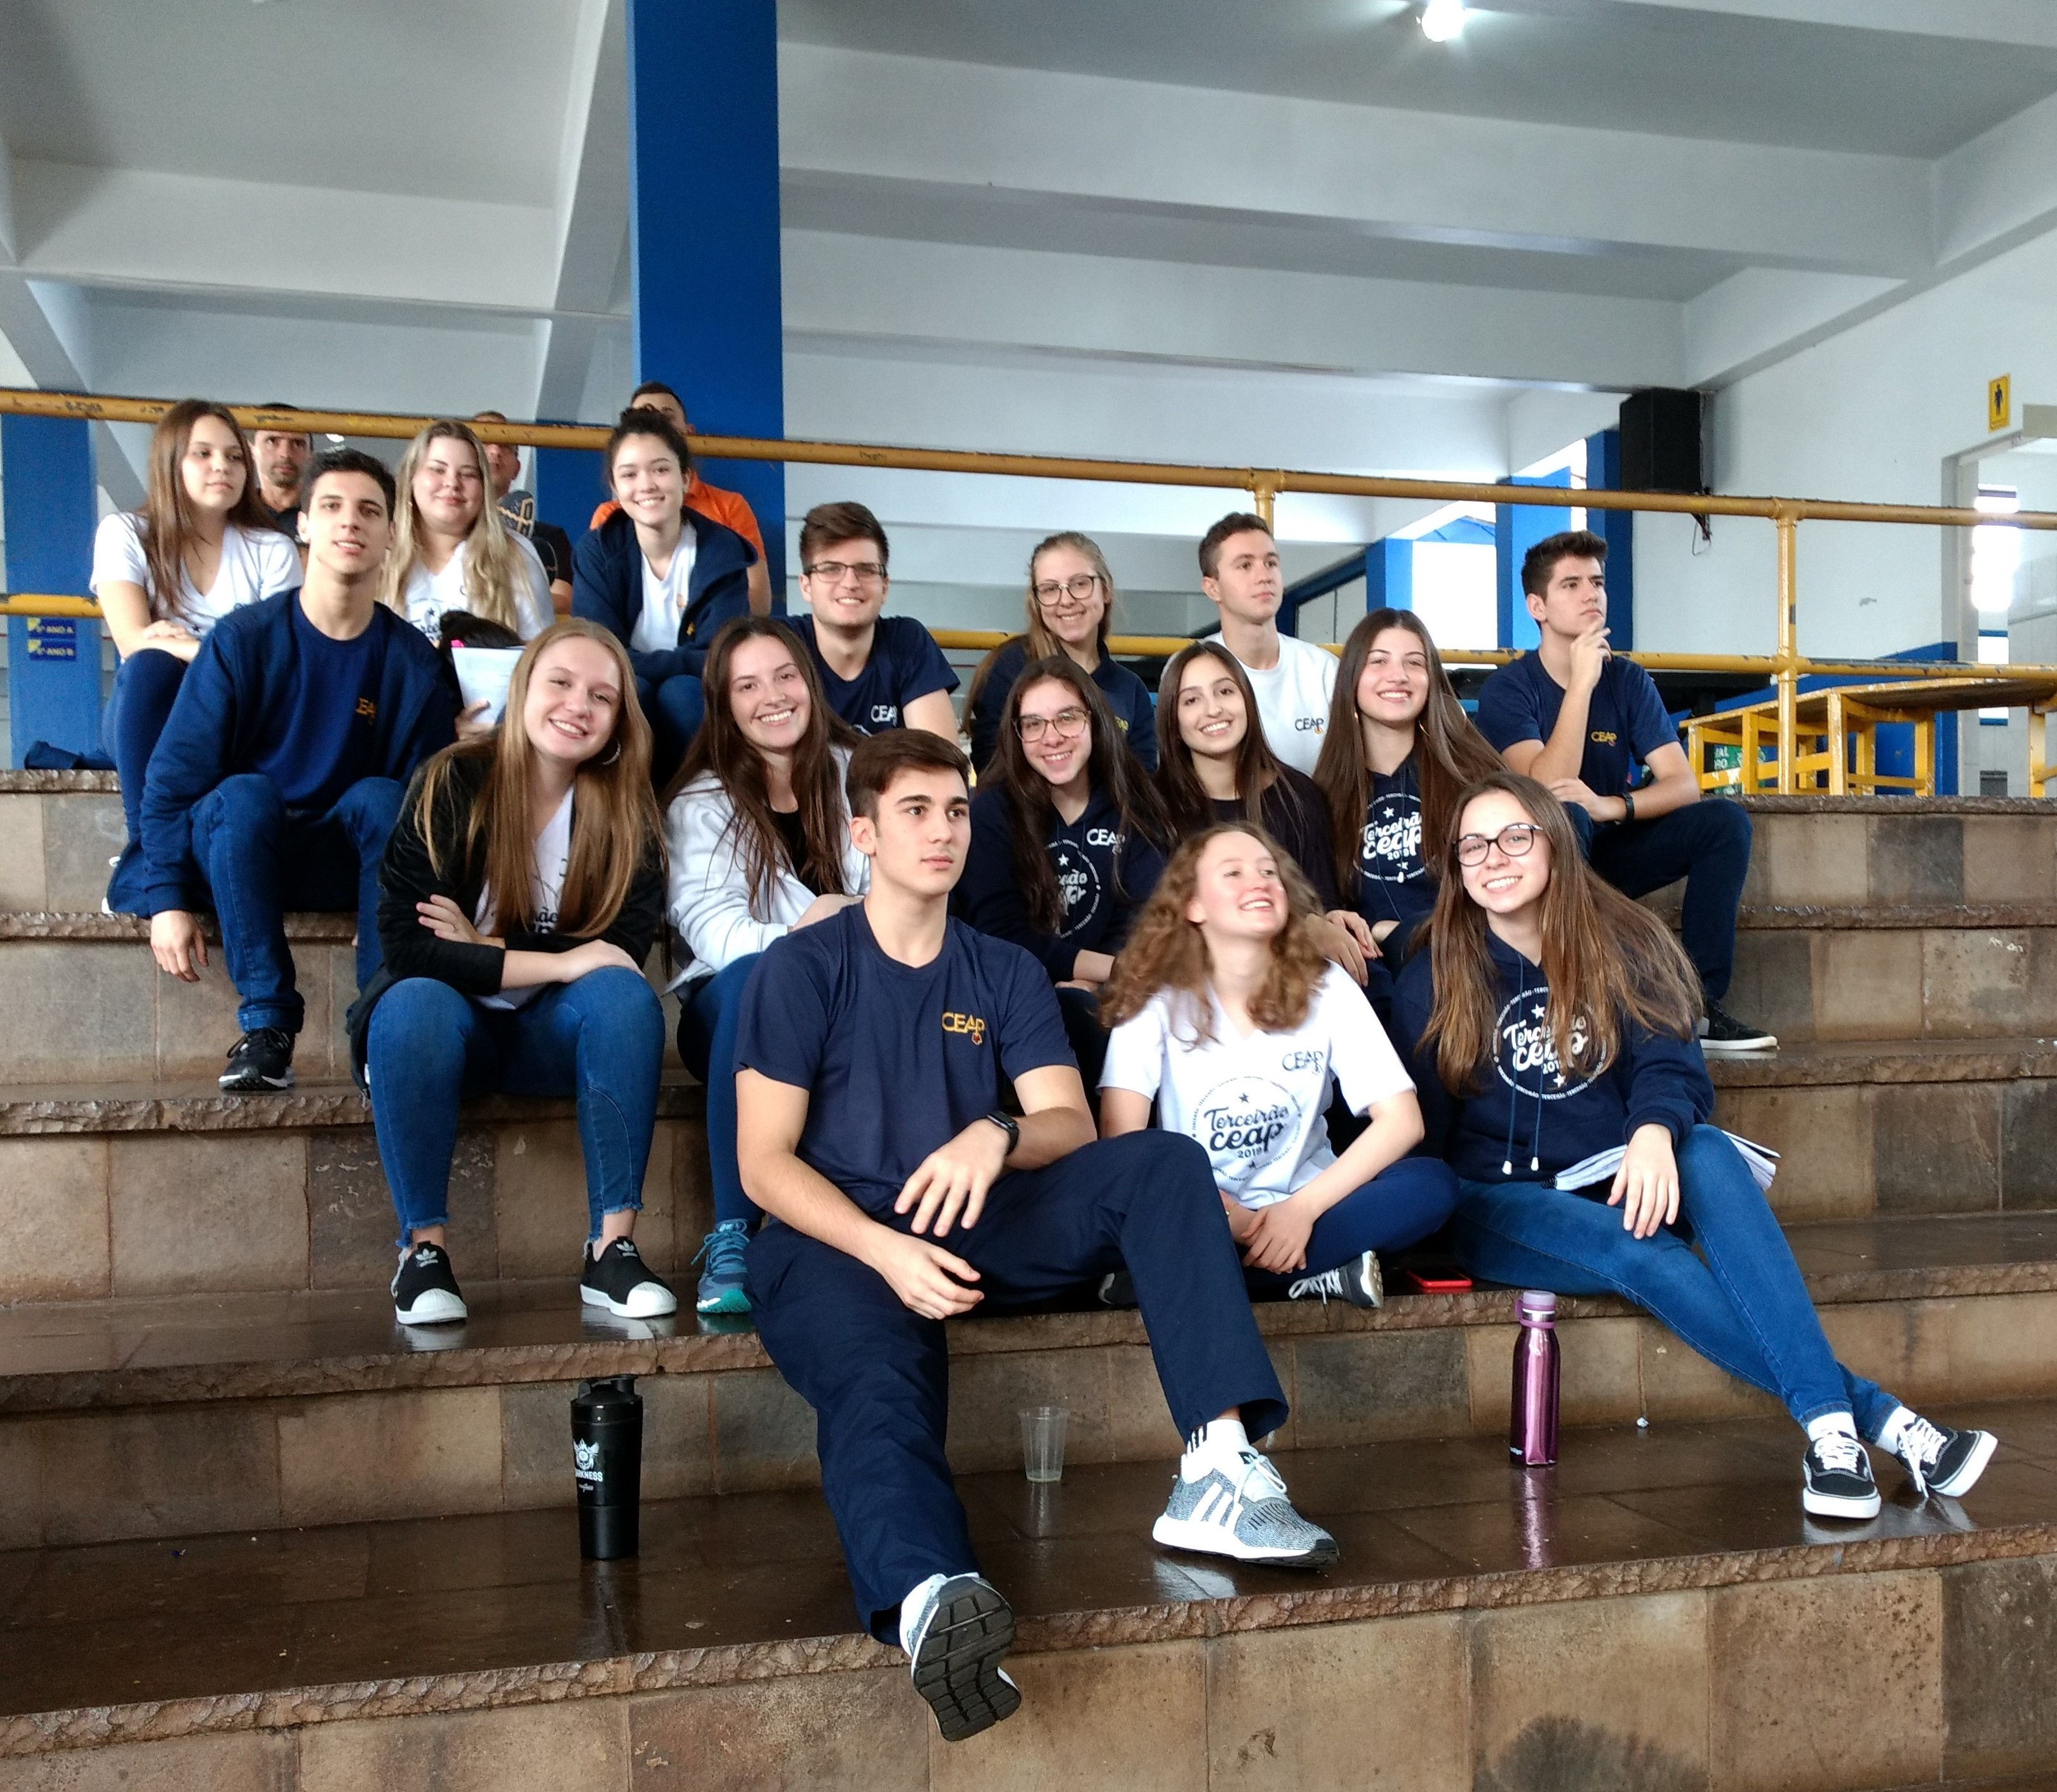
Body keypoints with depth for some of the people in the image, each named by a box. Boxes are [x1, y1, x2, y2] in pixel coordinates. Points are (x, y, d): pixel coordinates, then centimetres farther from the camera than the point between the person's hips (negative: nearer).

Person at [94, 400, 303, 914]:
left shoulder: (272, 550, 0)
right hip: (147, 724, 0)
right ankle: (146, 850, -32)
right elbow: (134, 642, -15)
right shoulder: (124, 534, -1)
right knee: (151, 668, -33)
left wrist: (177, 640, -23)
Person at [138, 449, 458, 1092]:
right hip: (237, 853, -1)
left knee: (382, 797, -29)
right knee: (245, 793, -32)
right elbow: (174, 774, -8)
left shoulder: (413, 662, -4)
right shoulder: (244, 639, -8)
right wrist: (167, 899, -15)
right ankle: (266, 1025, -30)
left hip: (349, 864, 1)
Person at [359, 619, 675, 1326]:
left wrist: (489, 948, -19)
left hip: (554, 1032, 2)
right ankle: (423, 1250, -22)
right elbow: (404, 945, -18)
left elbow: (624, 947, -11)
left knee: (625, 993, -29)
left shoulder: (625, 809, -3)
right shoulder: (452, 784, -11)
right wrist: (559, 962, -23)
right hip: (449, 1024, -2)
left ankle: (613, 1249, -27)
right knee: (416, 1002, -35)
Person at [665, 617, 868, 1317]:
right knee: (754, 977, -37)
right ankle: (731, 1238, -36)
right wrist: (798, 940, -30)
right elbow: (709, 927, -11)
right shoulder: (702, 803, 5)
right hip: (733, 1006, -1)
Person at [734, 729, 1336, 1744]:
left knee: (1165, 1164, -17)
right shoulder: (803, 970, 4)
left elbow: (1071, 1124, 5)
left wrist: (995, 1136, -20)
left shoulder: (1006, 975, 17)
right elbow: (764, 1164, -3)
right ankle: (929, 1602, -67)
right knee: (880, 1381, -37)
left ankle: (1220, 1468, -32)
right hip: (837, 1240, -4)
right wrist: (886, 1251, -21)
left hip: (979, 1235, 4)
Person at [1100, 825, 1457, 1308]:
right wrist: (1229, 1217, -24)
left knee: (1433, 1184, -25)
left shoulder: (1327, 988, -2)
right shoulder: (1155, 1000, -6)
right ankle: (1320, 1274, -22)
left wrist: (1303, 1208, -19)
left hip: (1299, 1212, 2)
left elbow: (1402, 1119, -8)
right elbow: (1122, 1140, -17)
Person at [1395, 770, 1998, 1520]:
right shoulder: (1434, 980, -1)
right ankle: (1875, 1417, -34)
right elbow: (1424, 1128, 0)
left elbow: (1669, 1065, -7)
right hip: (1505, 1205, -2)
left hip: (1625, 1185, 2)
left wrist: (1655, 1130, -29)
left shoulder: (1620, 944, 4)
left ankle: (1829, 1425, -41)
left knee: (1707, 1151, -32)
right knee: (1644, 1257, -33)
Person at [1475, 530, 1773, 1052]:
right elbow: (1547, 789, -24)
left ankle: (1699, 1004, -18)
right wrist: (1581, 683, -27)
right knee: (1565, 815, -35)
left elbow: (1683, 784, -7)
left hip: (1611, 852, 5)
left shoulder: (1628, 680, 3)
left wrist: (1609, 806, -28)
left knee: (1726, 821, -14)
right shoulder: (1509, 688, -10)